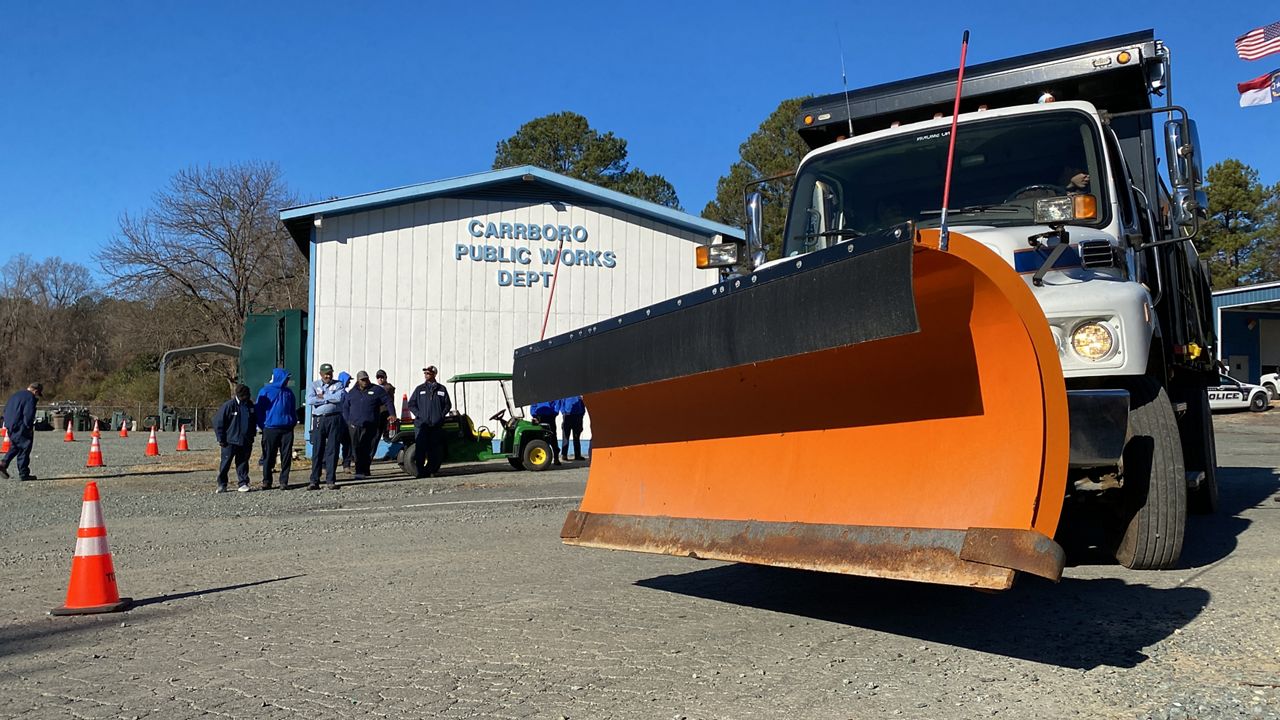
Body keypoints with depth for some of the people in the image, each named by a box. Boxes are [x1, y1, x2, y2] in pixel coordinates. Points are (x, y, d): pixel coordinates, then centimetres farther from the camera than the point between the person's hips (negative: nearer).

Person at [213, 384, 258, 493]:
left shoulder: (250, 405, 5)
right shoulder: (229, 405, -11)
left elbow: (254, 421, 21)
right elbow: (217, 422, -7)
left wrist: (252, 435, 15)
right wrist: (221, 439, -8)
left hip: (246, 442, 4)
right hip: (230, 441, -4)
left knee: (243, 463, 8)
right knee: (225, 463, 1)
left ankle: (242, 484, 14)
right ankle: (221, 484, 12)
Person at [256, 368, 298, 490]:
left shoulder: (289, 393, 14)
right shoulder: (265, 391, 2)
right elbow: (258, 409, 2)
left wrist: (293, 423, 7)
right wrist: (262, 426, -3)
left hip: (287, 429, 3)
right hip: (270, 428, -3)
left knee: (286, 456, 1)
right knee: (269, 456, 2)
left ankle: (284, 481, 7)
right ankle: (267, 481, 12)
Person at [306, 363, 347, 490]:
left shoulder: (338, 384, 9)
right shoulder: (314, 385, 10)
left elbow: (340, 397, -12)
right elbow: (309, 400, -7)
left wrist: (322, 396, -6)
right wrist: (330, 398, -7)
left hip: (334, 419, -1)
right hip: (319, 420, 1)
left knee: (332, 450, 1)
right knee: (317, 450, 0)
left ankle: (331, 480, 6)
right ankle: (314, 481, 4)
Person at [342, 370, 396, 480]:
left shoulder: (376, 390, 5)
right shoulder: (352, 392, 13)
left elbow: (388, 401, 4)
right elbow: (345, 407, 19)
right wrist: (348, 421, 8)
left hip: (371, 427, -2)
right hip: (355, 426, 2)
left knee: (368, 450, 1)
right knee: (357, 449, -4)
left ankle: (364, 470, 13)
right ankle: (360, 471, -3)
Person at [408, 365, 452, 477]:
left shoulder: (442, 389, 10)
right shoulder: (420, 389, 9)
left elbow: (448, 405, 13)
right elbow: (411, 404, 10)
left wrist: (441, 415, -2)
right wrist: (419, 415, -4)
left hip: (437, 425, 1)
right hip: (422, 424, -1)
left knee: (436, 450, 2)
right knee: (420, 449, -7)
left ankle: (431, 470, 11)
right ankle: (419, 471, -3)